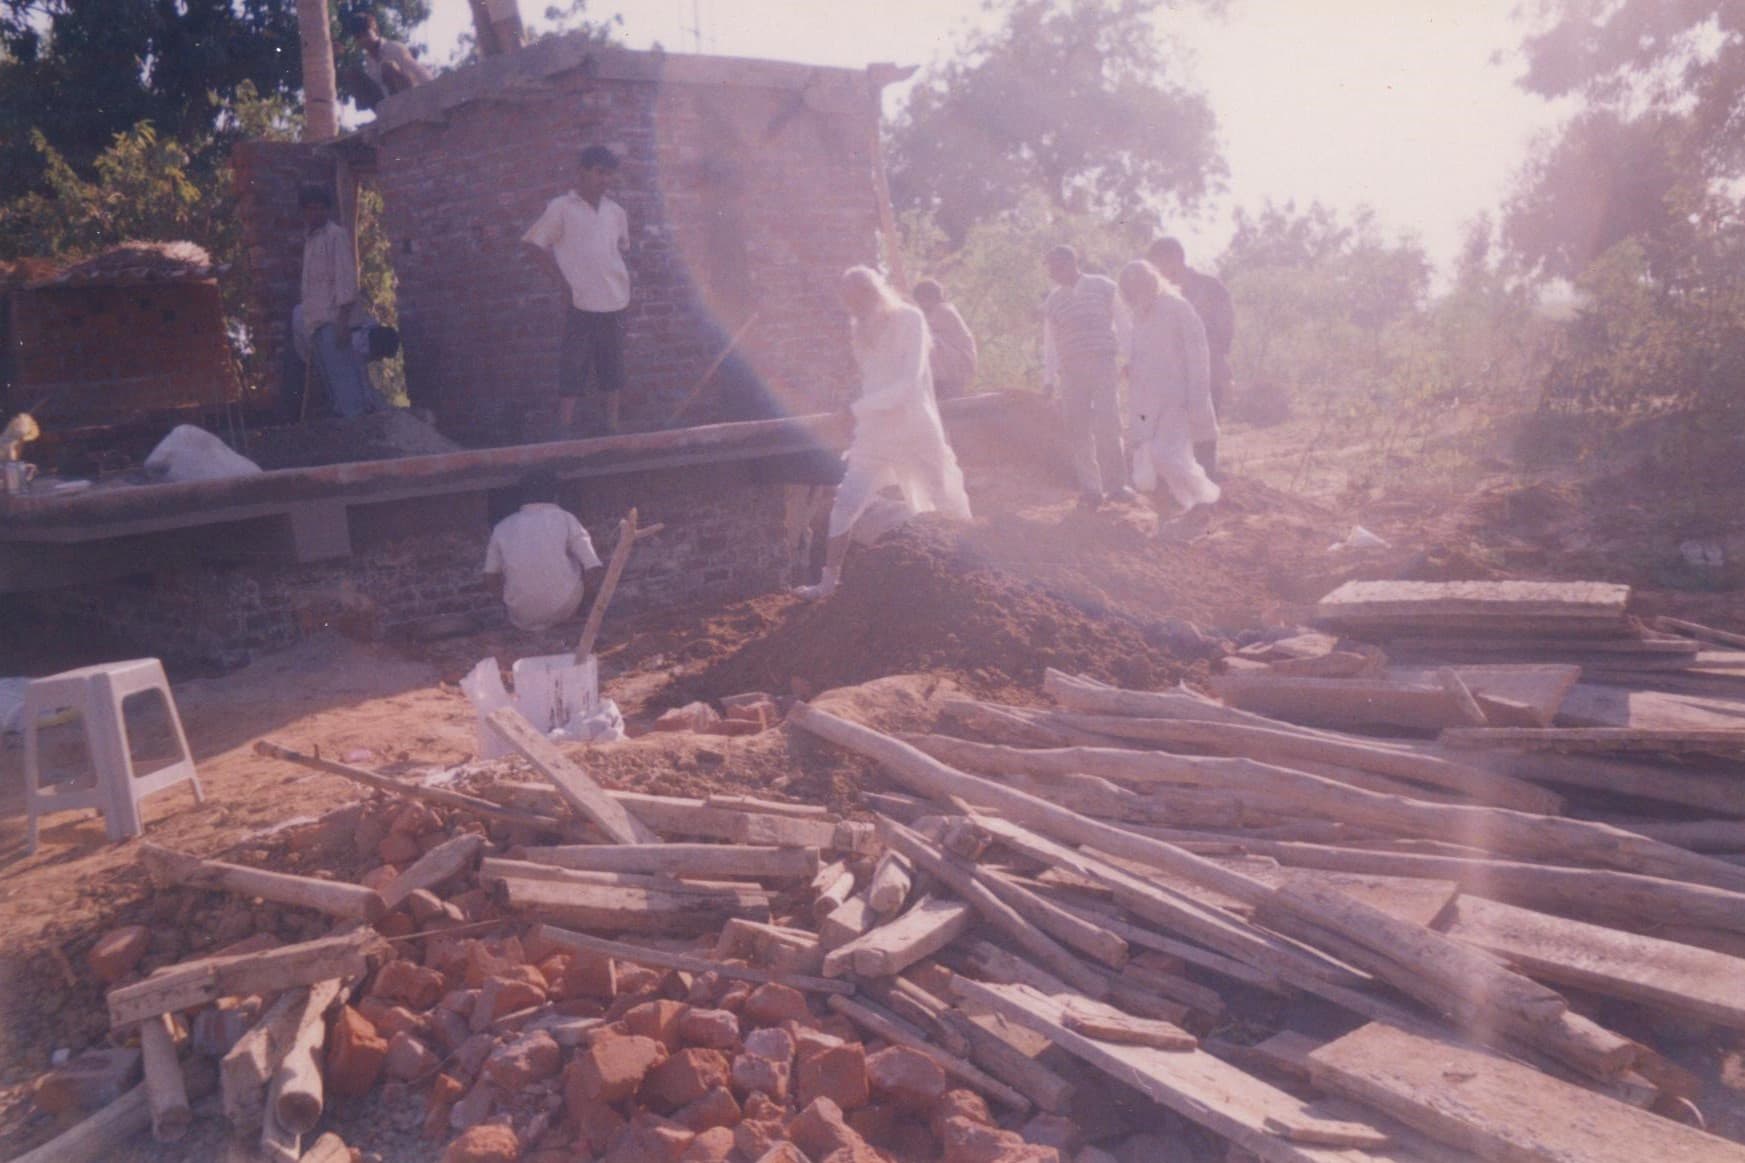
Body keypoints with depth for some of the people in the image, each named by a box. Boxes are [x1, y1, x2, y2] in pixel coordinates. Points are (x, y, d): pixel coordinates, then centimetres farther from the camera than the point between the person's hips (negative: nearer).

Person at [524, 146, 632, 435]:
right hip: (579, 302, -5)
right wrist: (562, 281, -6)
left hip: (614, 302, 5)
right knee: (573, 366, -3)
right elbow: (535, 244, 0)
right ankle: (565, 427, 1)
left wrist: (623, 278, 8)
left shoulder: (616, 212, 12)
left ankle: (613, 425, 16)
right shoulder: (561, 208, -2)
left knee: (612, 364, 8)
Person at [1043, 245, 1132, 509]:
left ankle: (1116, 483, -3)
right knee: (1077, 430, -2)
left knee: (1107, 424, -14)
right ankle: (1090, 488, 5)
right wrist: (1048, 379, 8)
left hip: (1104, 365, -3)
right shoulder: (1052, 302, 12)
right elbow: (1050, 344, 15)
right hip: (1070, 370, 3)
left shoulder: (1103, 288, 6)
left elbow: (1122, 325, 7)